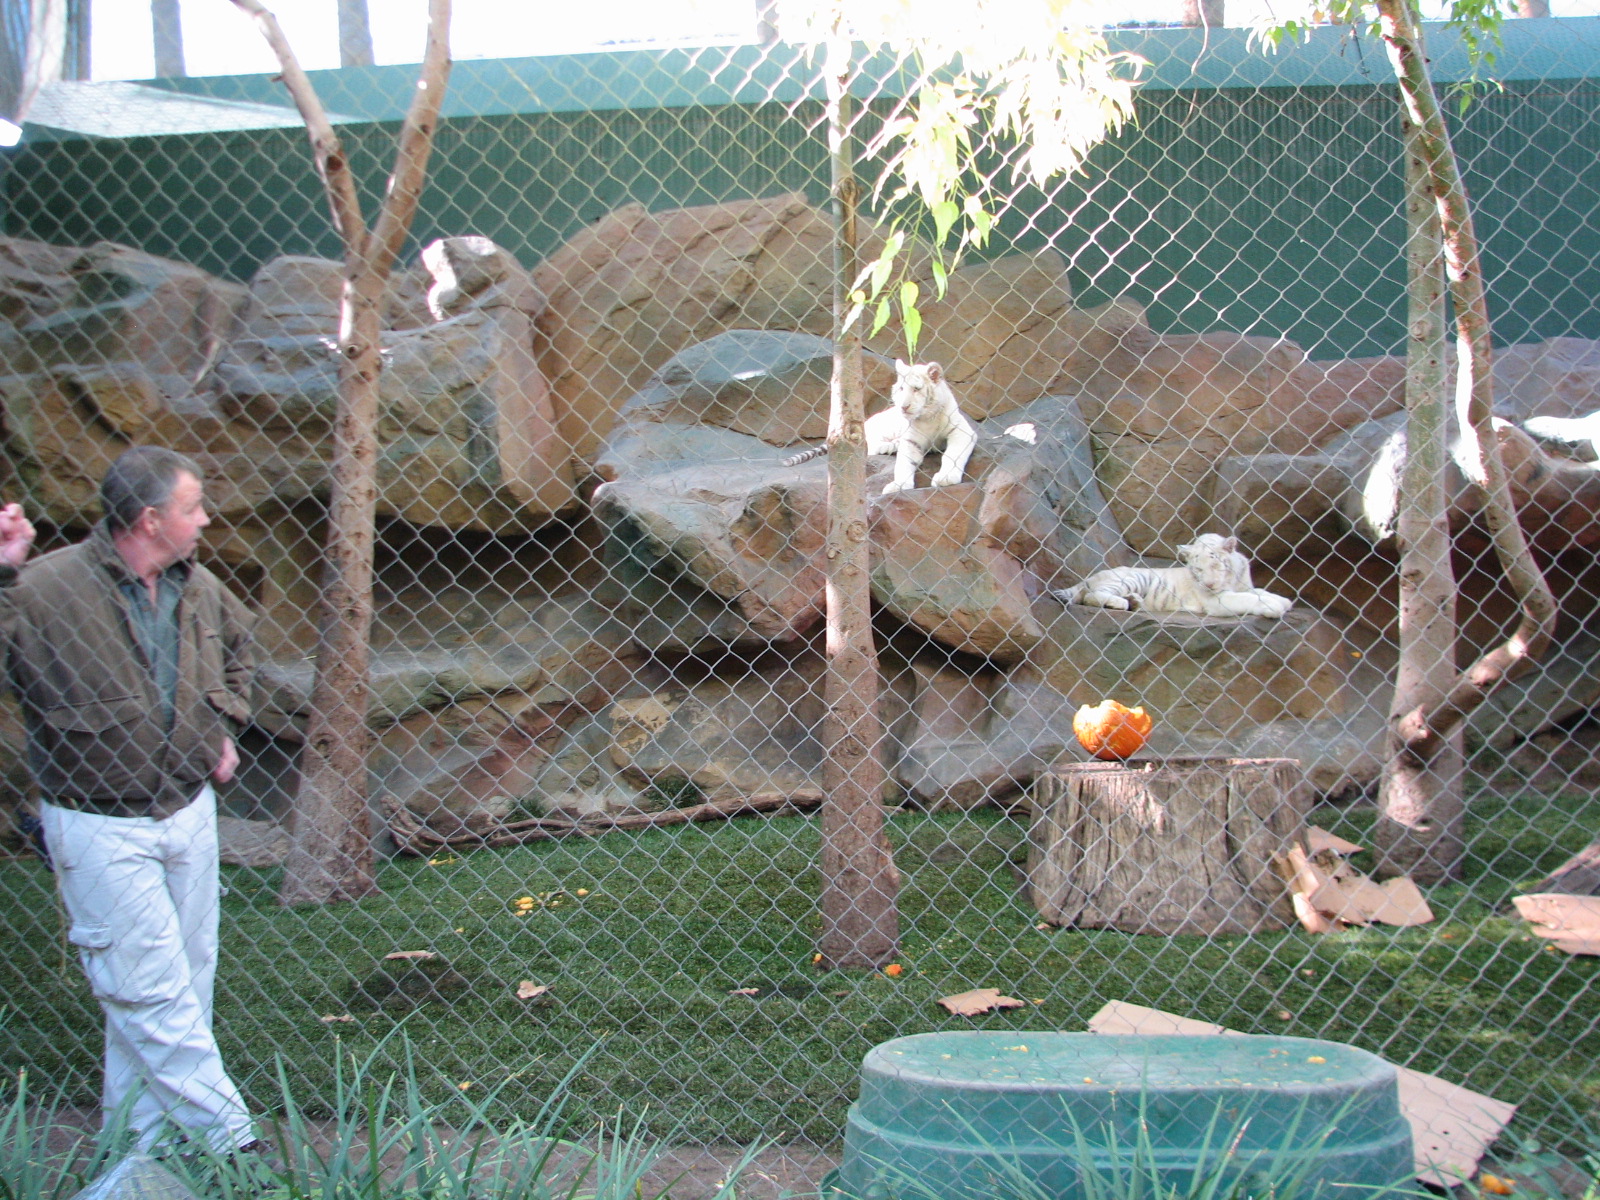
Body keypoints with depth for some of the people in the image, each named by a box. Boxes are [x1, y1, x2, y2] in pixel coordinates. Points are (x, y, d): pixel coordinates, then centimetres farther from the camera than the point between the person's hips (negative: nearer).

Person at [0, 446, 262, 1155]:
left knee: (184, 983, 11)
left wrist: (225, 723, 16)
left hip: (188, 813, 7)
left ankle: (145, 1139, 24)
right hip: (101, 831, -7)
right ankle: (228, 1141, 6)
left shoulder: (197, 588, 4)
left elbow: (234, 640, 26)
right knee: (153, 991, -4)